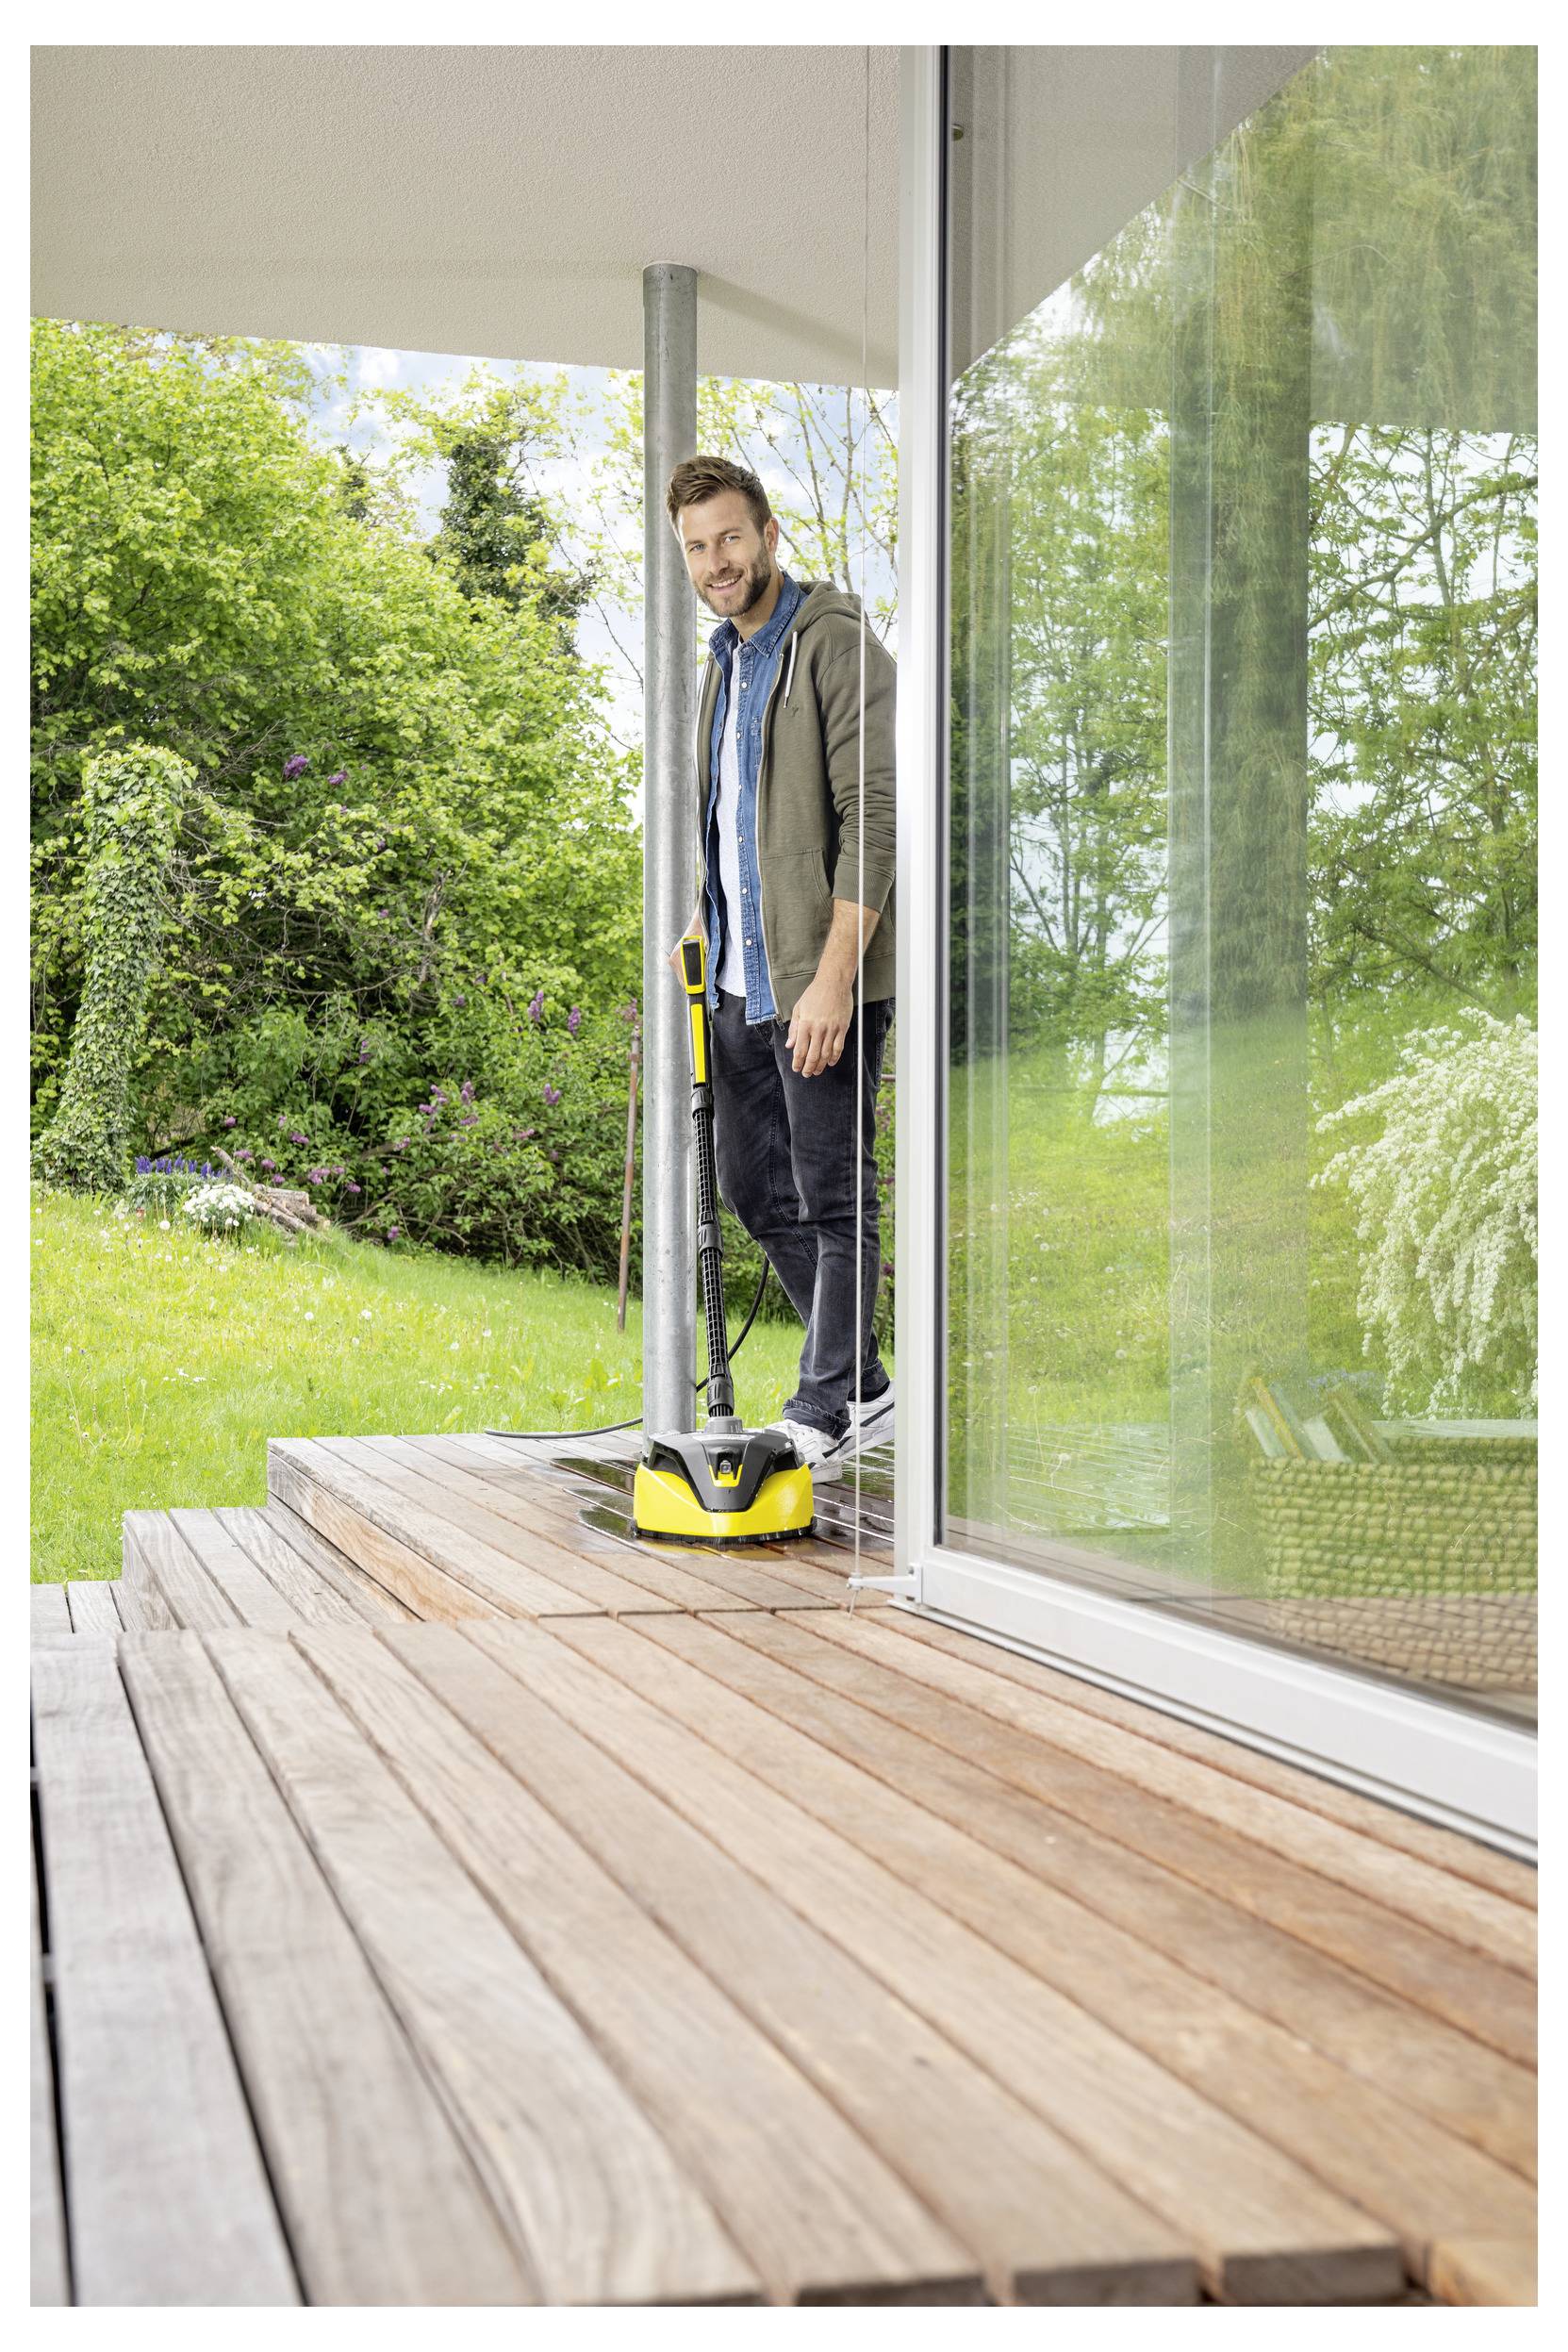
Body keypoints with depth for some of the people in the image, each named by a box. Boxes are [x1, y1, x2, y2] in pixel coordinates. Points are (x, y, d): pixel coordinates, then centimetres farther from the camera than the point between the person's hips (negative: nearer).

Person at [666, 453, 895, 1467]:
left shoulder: (836, 643, -11)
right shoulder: (726, 660, 18)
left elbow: (873, 819, -18)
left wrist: (833, 977, -23)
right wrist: (698, 928, 16)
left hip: (821, 978, -10)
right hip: (742, 978, 10)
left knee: (833, 1199, -2)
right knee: (756, 1187, 14)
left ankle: (827, 1410, 7)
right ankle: (864, 1386, 25)